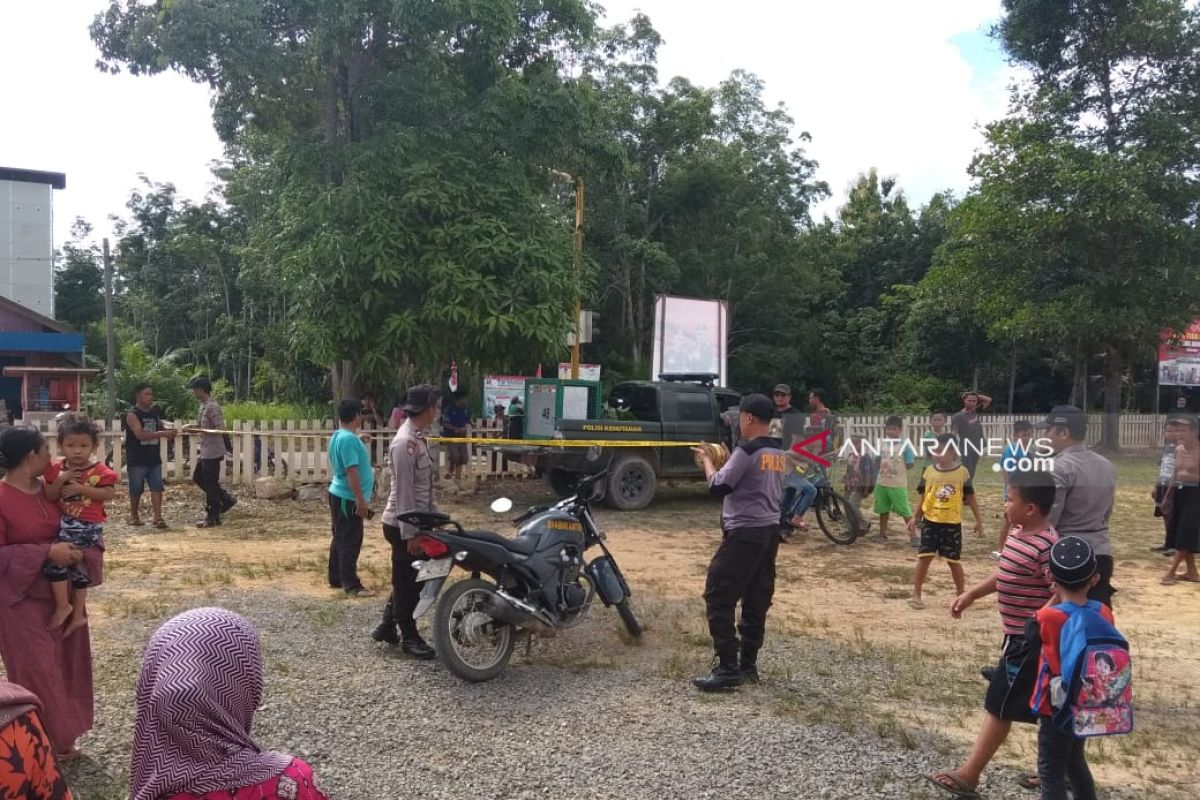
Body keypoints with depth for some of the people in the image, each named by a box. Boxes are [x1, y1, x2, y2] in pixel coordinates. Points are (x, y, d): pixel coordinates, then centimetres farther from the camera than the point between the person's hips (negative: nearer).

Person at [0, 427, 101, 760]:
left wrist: (78, 551, -9)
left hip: (59, 593, 7)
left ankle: (60, 739, 27)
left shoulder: (47, 489, 3)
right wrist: (46, 552, -25)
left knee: (64, 665, 13)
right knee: (37, 671, -1)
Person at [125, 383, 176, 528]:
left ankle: (157, 517, -4)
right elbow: (140, 434, -24)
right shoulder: (132, 415, -10)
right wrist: (162, 433, -32)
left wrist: (170, 433, -1)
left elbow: (161, 428, 22)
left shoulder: (154, 413, 10)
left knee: (157, 487, -3)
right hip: (137, 460, -5)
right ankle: (134, 515, 24)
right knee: (136, 489, 6)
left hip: (154, 458, 5)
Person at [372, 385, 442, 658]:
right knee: (407, 582, 4)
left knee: (410, 580, 18)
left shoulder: (419, 438, 9)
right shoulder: (406, 442, -21)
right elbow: (404, 491, -23)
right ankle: (409, 636, 17)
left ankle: (387, 627, 31)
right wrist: (410, 534, -21)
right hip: (403, 525, -10)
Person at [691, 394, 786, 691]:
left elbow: (718, 487, -14)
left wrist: (707, 460, 1)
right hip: (770, 531, 9)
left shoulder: (746, 450, -15)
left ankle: (728, 668, -6)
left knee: (718, 596, -5)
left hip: (745, 534, -9)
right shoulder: (779, 454, 12)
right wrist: (726, 461, 19)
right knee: (756, 600, 12)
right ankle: (748, 664, 18)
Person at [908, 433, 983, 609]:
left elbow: (970, 497, 3)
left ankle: (961, 595, 25)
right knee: (924, 557, -2)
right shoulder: (929, 471, 0)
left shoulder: (962, 472, -6)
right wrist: (915, 518, 11)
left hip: (952, 523, -1)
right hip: (930, 521, 1)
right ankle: (916, 595, 5)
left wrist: (978, 520, 3)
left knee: (954, 560, 7)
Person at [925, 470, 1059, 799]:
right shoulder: (1018, 534, 6)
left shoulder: (1045, 545, -24)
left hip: (1029, 639, -9)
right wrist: (971, 594, 17)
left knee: (999, 705, -1)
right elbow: (1004, 575, 19)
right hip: (1021, 636, 9)